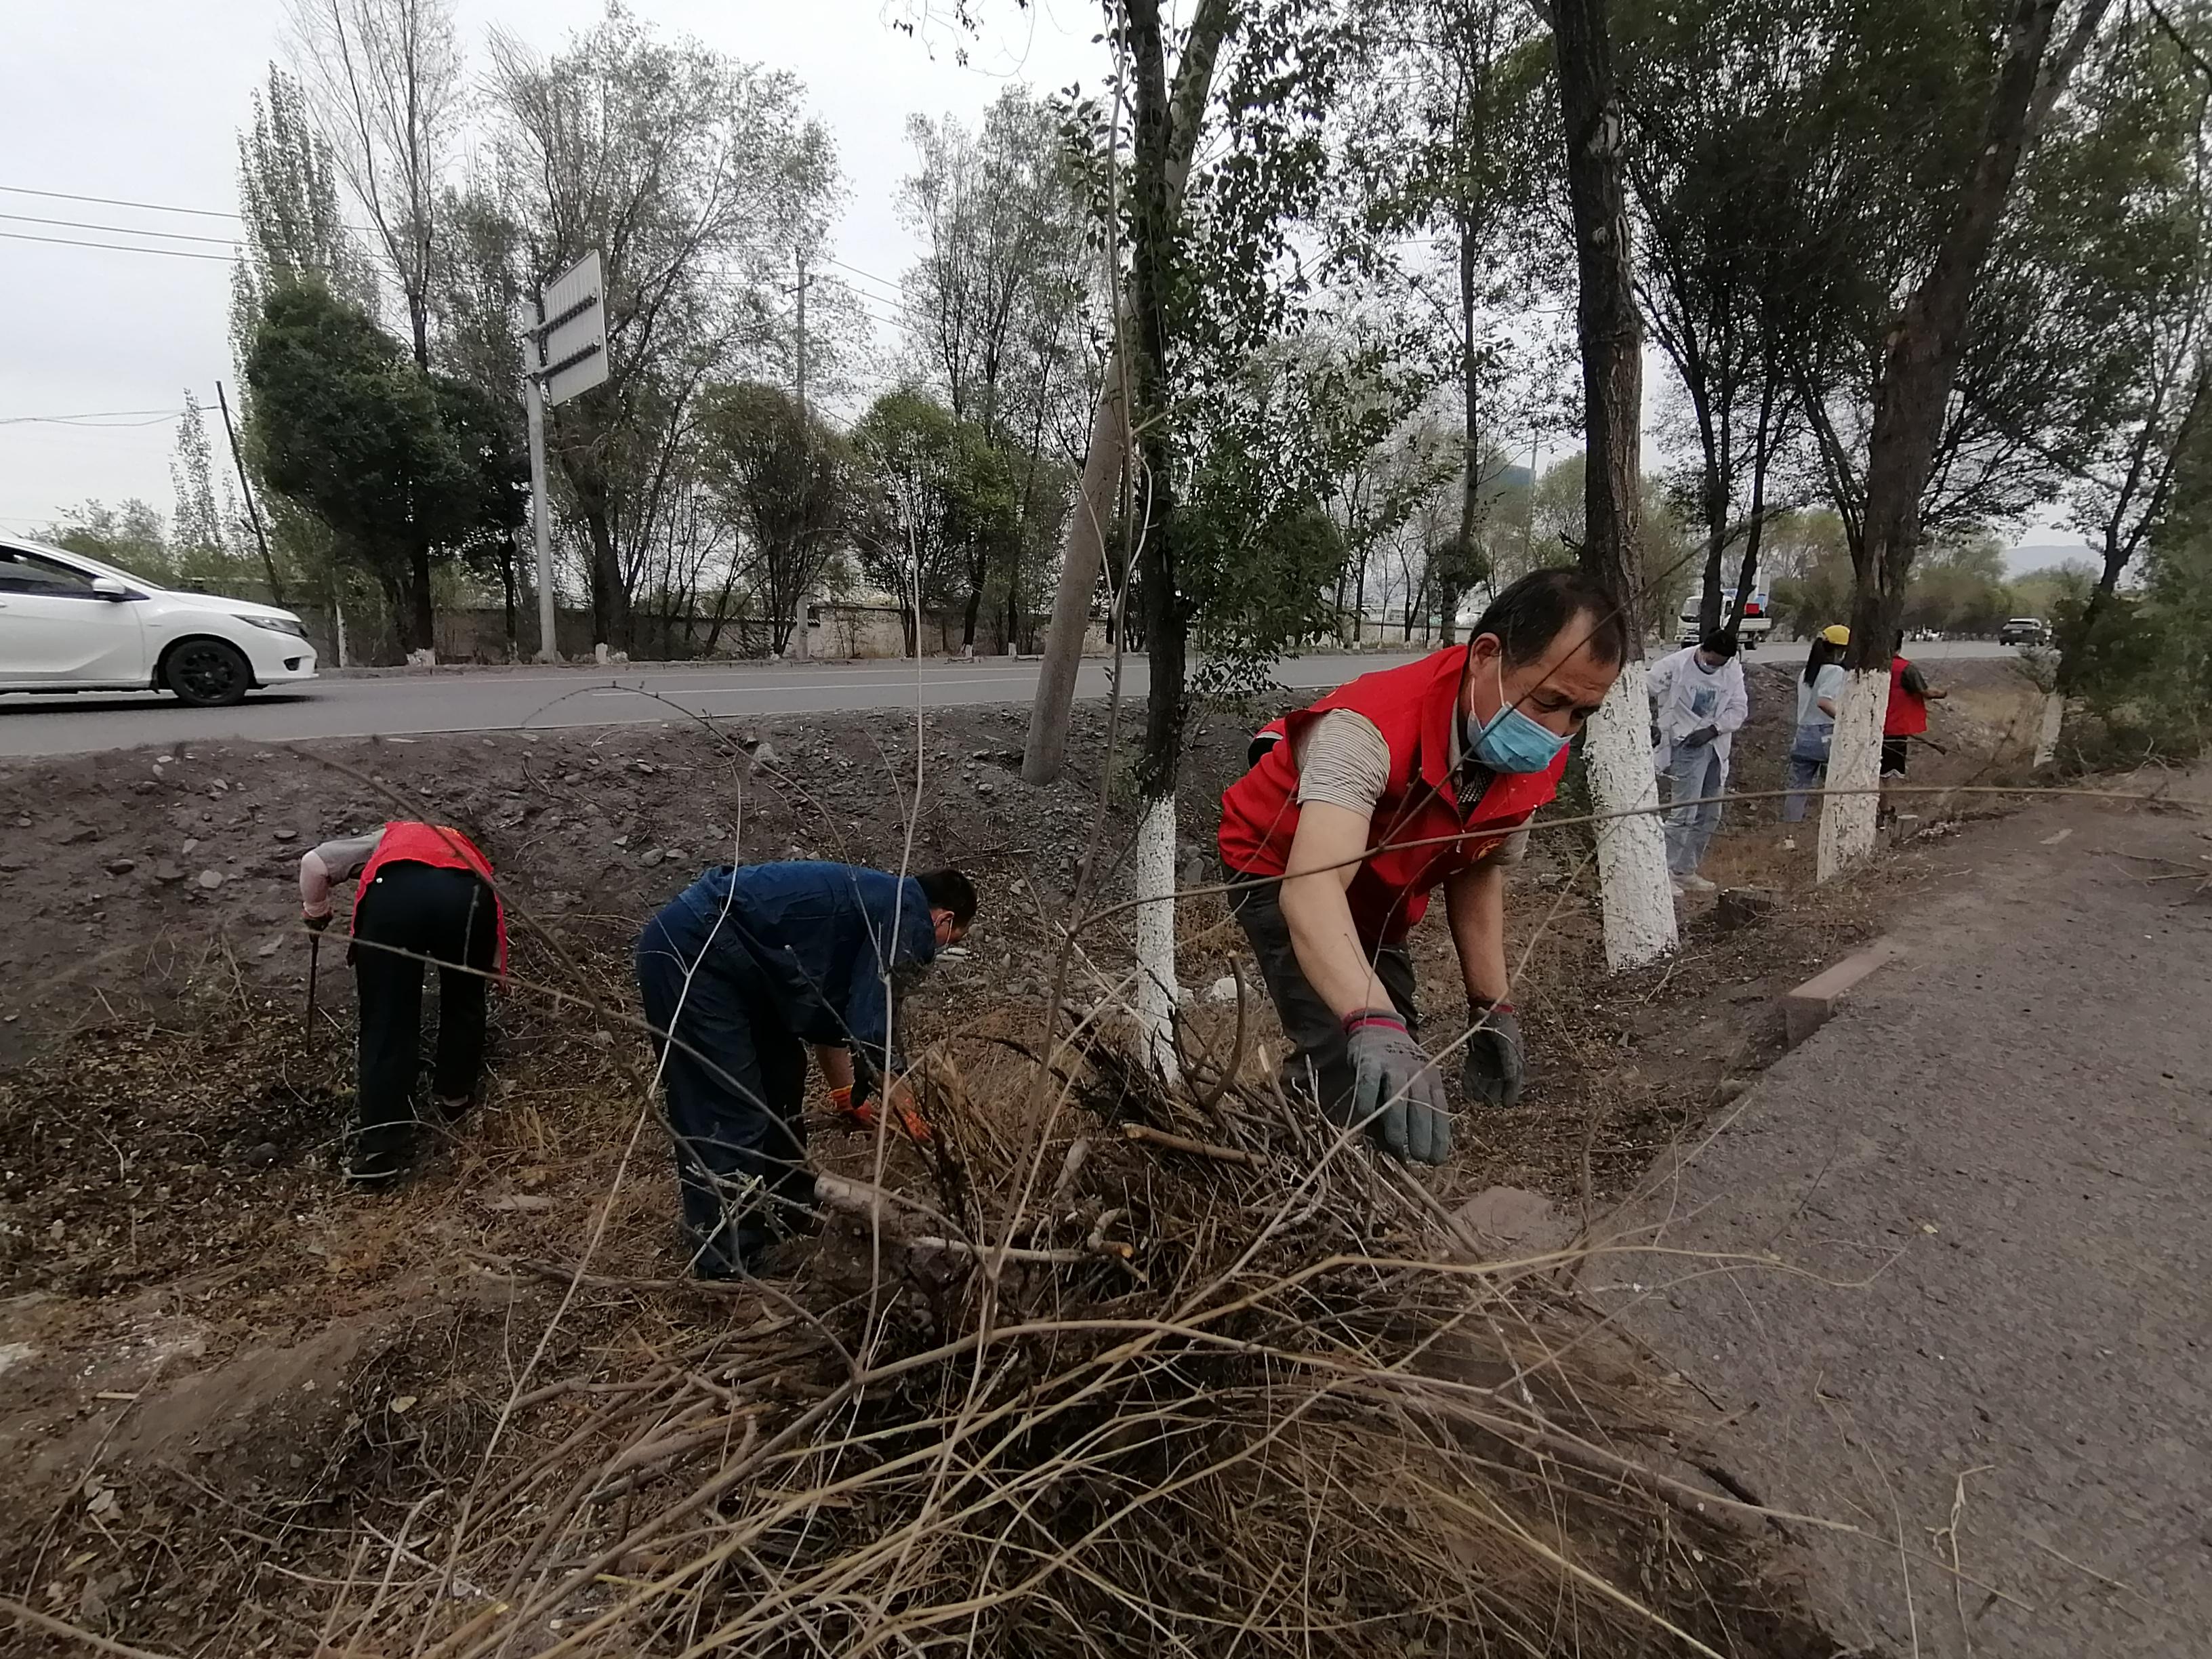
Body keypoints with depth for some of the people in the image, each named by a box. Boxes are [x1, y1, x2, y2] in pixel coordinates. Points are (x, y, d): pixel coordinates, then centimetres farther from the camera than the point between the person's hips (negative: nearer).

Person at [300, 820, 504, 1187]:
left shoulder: (386, 838, 43)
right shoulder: (469, 853, 44)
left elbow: (313, 862, 26)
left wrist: (315, 914, 42)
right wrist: (484, 981, 52)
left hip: (395, 890, -1)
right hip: (467, 894, 1)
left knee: (385, 1024, 7)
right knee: (463, 1004, 27)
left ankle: (380, 1148, 6)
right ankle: (455, 1097, 41)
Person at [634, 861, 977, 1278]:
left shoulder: (881, 906, 20)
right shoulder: (909, 917, -8)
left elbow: (831, 1011, 29)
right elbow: (869, 1031, -13)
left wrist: (850, 1096, 33)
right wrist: (896, 1097, 3)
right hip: (691, 951, -11)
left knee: (782, 1074, 21)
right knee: (728, 1120, -7)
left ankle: (788, 1212, 36)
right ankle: (727, 1273, 2)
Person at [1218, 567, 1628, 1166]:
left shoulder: (1537, 759, -17)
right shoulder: (1370, 728, -42)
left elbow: (1477, 869, -2)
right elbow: (1313, 889, -56)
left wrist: (1491, 1007, -8)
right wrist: (1373, 1023, -71)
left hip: (1378, 897, 8)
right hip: (1279, 873, -7)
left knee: (1397, 1072, 14)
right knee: (1356, 1076, -21)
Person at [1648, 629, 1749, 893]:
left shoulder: (1733, 670, 2)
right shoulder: (1674, 665, -13)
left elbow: (1739, 708, 2)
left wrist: (1712, 729, -12)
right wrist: (1651, 724, -12)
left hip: (1715, 747, 6)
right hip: (1685, 746, -6)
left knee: (1709, 815, 10)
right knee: (1684, 812, -13)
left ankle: (1687, 870, 22)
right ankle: (1666, 872, -6)